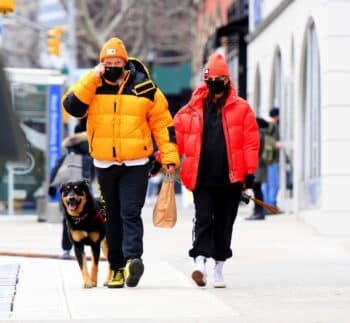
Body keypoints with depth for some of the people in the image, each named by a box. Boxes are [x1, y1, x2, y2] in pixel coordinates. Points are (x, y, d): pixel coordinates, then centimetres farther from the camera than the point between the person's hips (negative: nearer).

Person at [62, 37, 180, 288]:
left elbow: (163, 123, 4)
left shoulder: (145, 89, 0)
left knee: (131, 213, -15)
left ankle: (132, 258, -27)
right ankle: (117, 267, 15)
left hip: (136, 165, -3)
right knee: (113, 216, 10)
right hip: (105, 164, 3)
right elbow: (72, 107, -12)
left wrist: (169, 157, -1)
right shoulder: (92, 87, 4)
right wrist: (92, 79, -16)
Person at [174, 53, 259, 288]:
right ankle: (200, 262, -17)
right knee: (203, 219, -9)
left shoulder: (241, 109, 3)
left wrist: (249, 172, -3)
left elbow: (250, 142, 1)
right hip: (201, 178, 0)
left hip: (230, 178, 0)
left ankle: (219, 268, 19)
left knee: (224, 223, 9)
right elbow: (176, 136, 7)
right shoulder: (192, 109, 5)